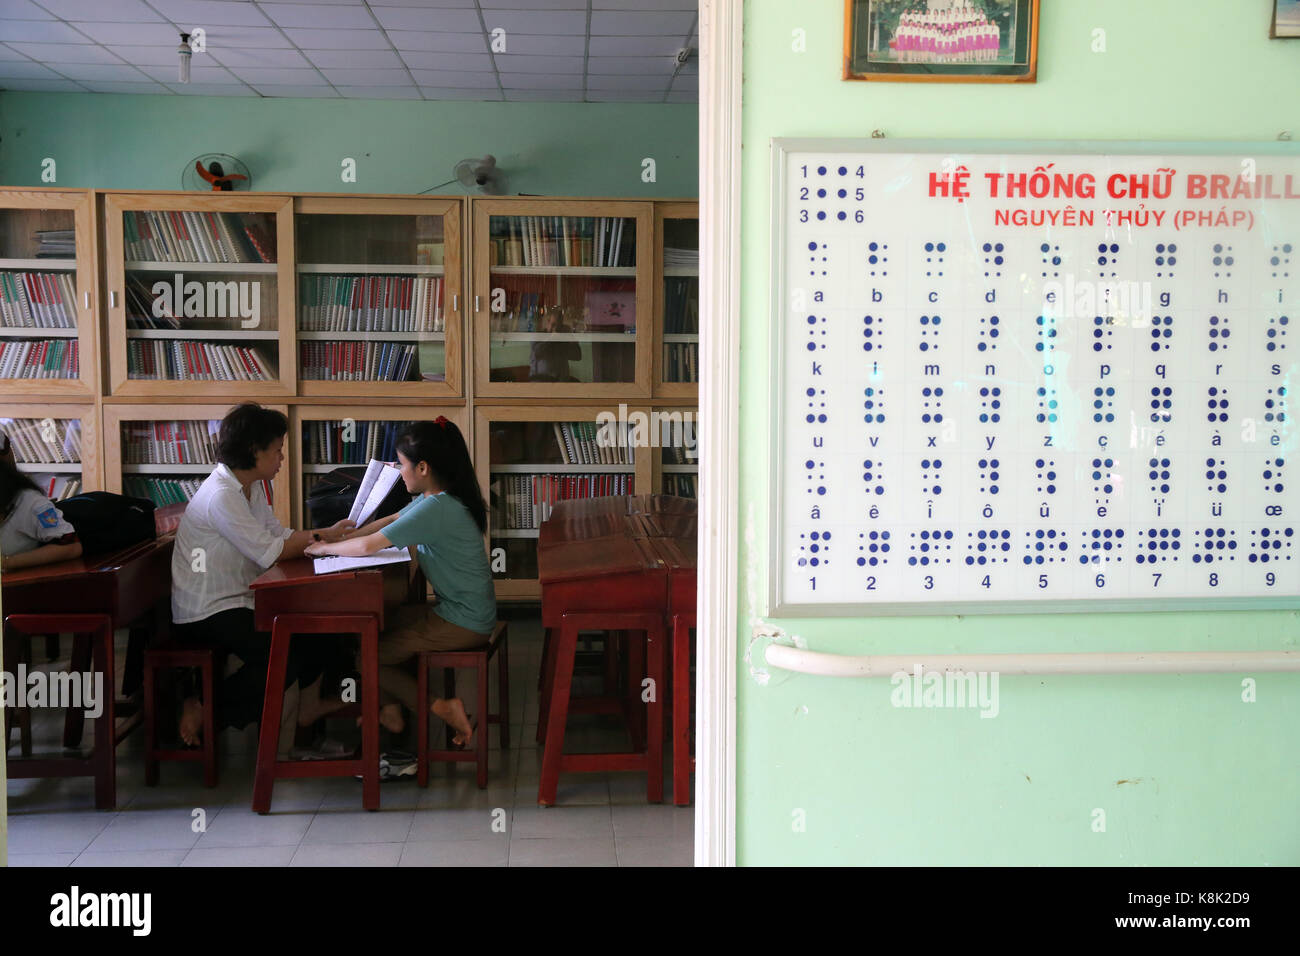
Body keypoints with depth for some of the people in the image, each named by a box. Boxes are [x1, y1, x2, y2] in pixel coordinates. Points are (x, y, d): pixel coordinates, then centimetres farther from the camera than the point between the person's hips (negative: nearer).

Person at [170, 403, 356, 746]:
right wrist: (322, 537, -11)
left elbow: (280, 533, 8)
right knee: (282, 658, -25)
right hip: (205, 614, -10)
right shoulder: (220, 495, -23)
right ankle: (203, 710, -6)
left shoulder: (251, 487, 9)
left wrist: (328, 534, -4)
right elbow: (268, 552, -22)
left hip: (240, 599, 10)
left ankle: (309, 705, 25)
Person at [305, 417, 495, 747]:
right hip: (469, 612, 10)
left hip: (463, 625, -10)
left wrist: (325, 548, -5)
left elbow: (368, 546, -22)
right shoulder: (435, 498, 5)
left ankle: (443, 708, 1)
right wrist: (340, 538, 8)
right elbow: (390, 521, 17)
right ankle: (392, 708, 22)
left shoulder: (435, 508, -25)